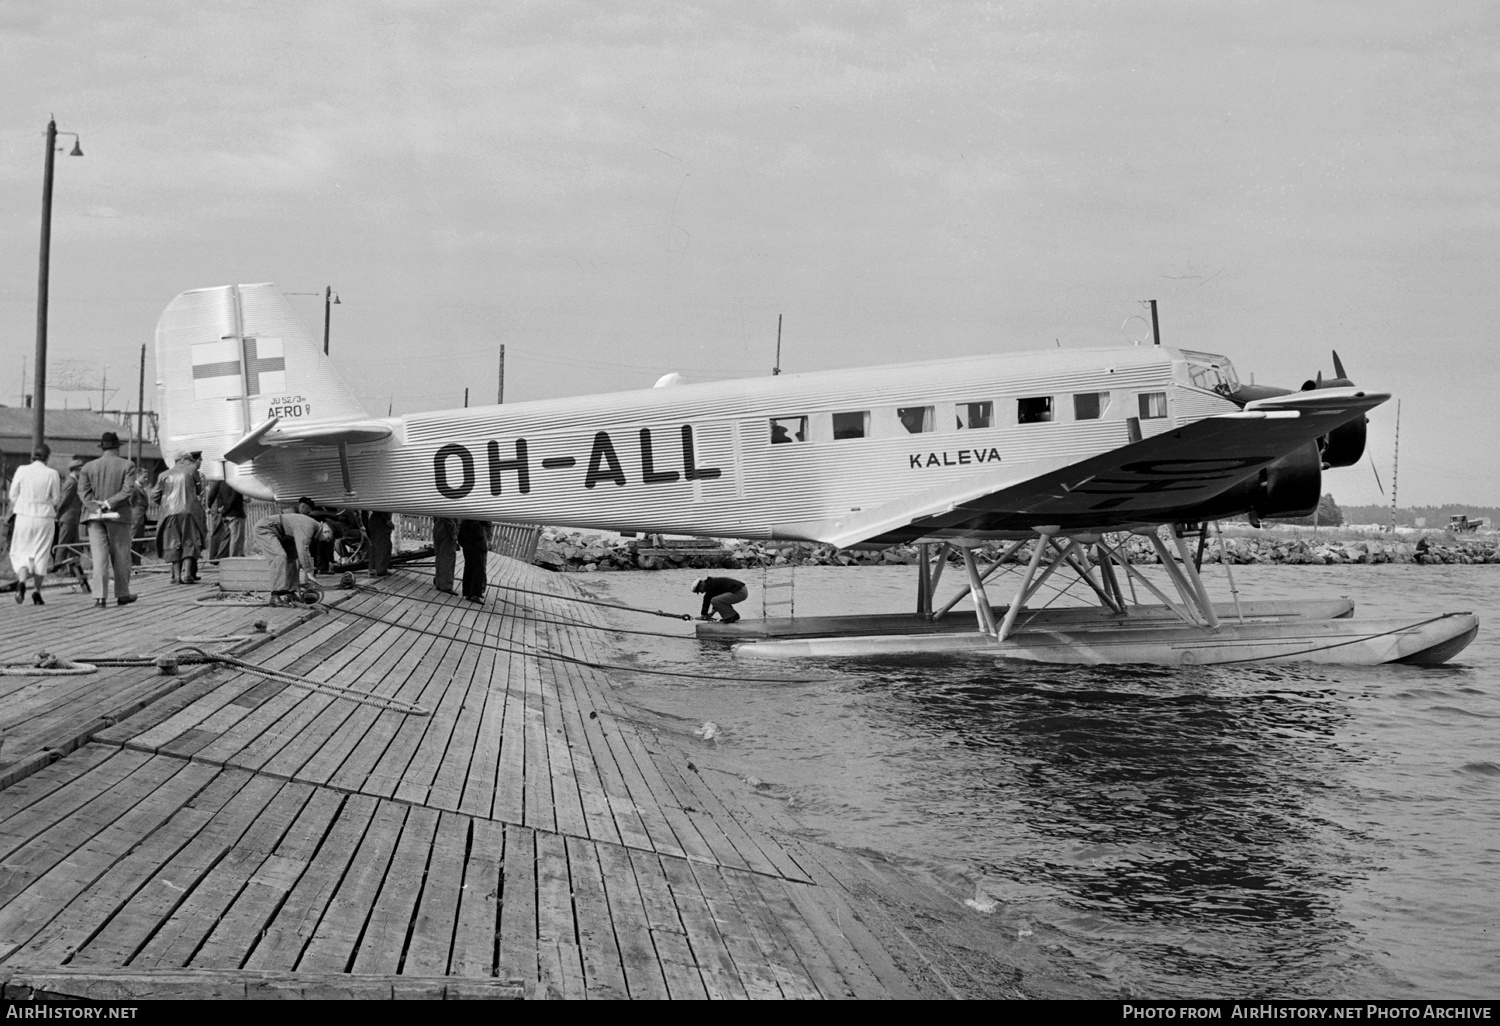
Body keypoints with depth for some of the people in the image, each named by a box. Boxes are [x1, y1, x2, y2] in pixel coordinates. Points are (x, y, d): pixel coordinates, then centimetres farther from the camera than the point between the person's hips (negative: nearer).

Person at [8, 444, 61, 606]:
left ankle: (21, 581, -17)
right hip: (45, 517, 0)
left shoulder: (22, 471, -4)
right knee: (41, 553, 10)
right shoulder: (52, 474, -6)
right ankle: (37, 591, 11)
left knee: (21, 552, 9)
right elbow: (56, 499, -2)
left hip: (24, 516, 0)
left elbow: (13, 495, 1)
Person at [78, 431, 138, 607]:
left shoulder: (88, 467, 7)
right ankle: (122, 594, 19)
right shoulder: (127, 466, -1)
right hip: (118, 515, -2)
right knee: (120, 557, 10)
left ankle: (100, 597, -8)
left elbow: (83, 491, -3)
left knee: (99, 557, -1)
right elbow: (127, 491, -13)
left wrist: (97, 508, -12)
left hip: (95, 517, 2)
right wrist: (109, 504, -12)